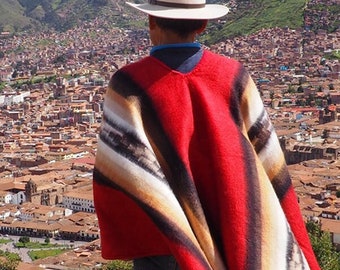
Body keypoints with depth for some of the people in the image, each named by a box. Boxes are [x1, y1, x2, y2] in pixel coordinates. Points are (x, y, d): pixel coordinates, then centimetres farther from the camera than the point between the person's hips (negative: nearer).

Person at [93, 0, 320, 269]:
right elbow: (270, 169, -3)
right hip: (230, 243, 3)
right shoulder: (233, 76, -6)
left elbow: (116, 177, -18)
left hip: (161, 239, -2)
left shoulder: (130, 83, -14)